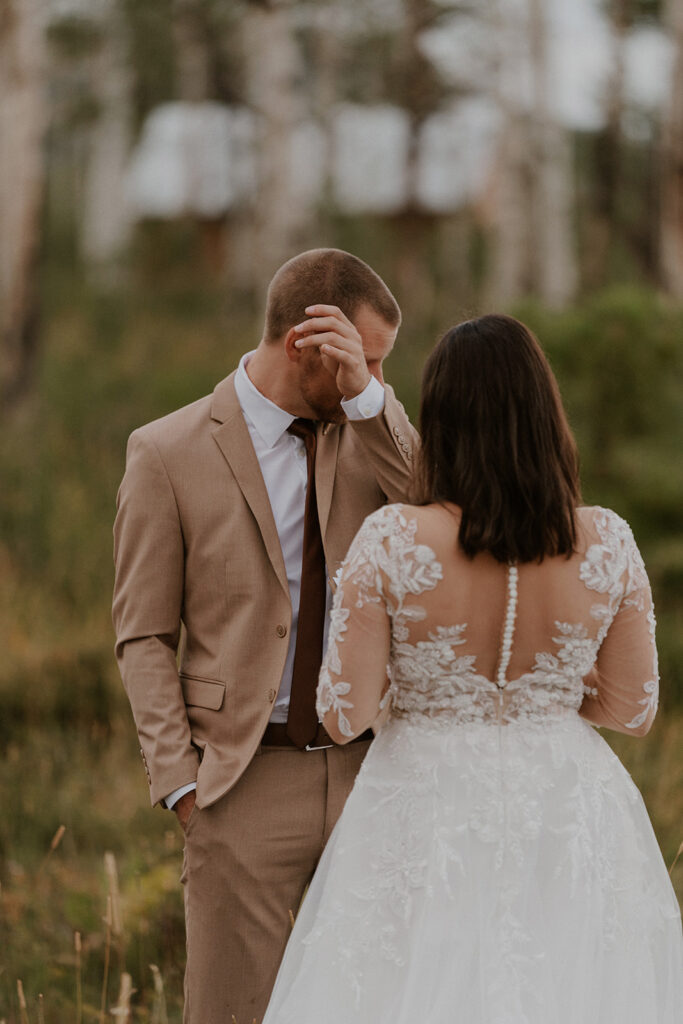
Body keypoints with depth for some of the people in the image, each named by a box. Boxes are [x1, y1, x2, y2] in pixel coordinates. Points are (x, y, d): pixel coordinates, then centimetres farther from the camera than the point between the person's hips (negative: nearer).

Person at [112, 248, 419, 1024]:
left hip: (370, 770, 3)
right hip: (246, 781, -3)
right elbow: (144, 639, 0)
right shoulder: (168, 453, -3)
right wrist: (181, 784, -8)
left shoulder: (367, 432, 8)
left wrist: (369, 396, -16)